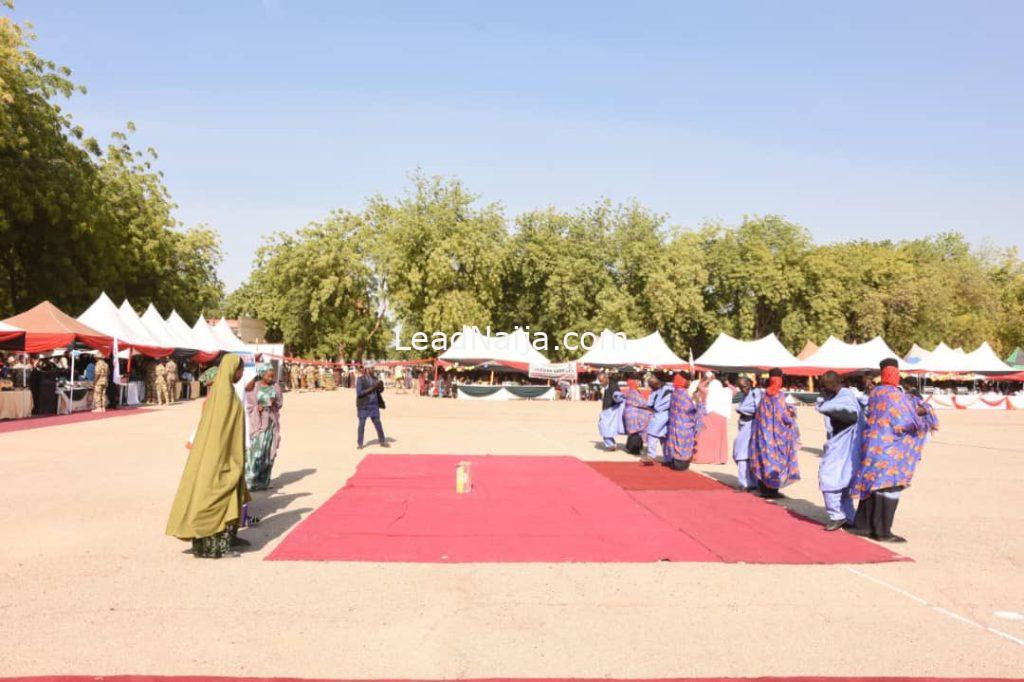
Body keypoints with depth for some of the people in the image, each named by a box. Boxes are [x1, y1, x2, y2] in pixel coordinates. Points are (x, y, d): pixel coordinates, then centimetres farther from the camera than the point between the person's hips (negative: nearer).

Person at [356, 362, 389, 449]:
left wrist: (381, 386, -11)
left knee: (378, 424, 9)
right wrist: (371, 388, -22)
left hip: (374, 405, 5)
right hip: (364, 406, -5)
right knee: (362, 424, 3)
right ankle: (360, 444, 12)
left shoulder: (374, 378, 7)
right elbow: (359, 393, -15)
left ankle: (382, 441, 19)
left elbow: (380, 390, 12)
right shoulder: (360, 379, -9)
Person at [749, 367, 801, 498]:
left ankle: (763, 488, 17)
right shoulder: (779, 395, -14)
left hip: (764, 431, 7)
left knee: (765, 457, 12)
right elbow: (783, 415, -16)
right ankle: (772, 489, 3)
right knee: (777, 458, 2)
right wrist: (791, 415, 4)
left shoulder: (765, 395, 5)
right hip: (777, 433, -6)